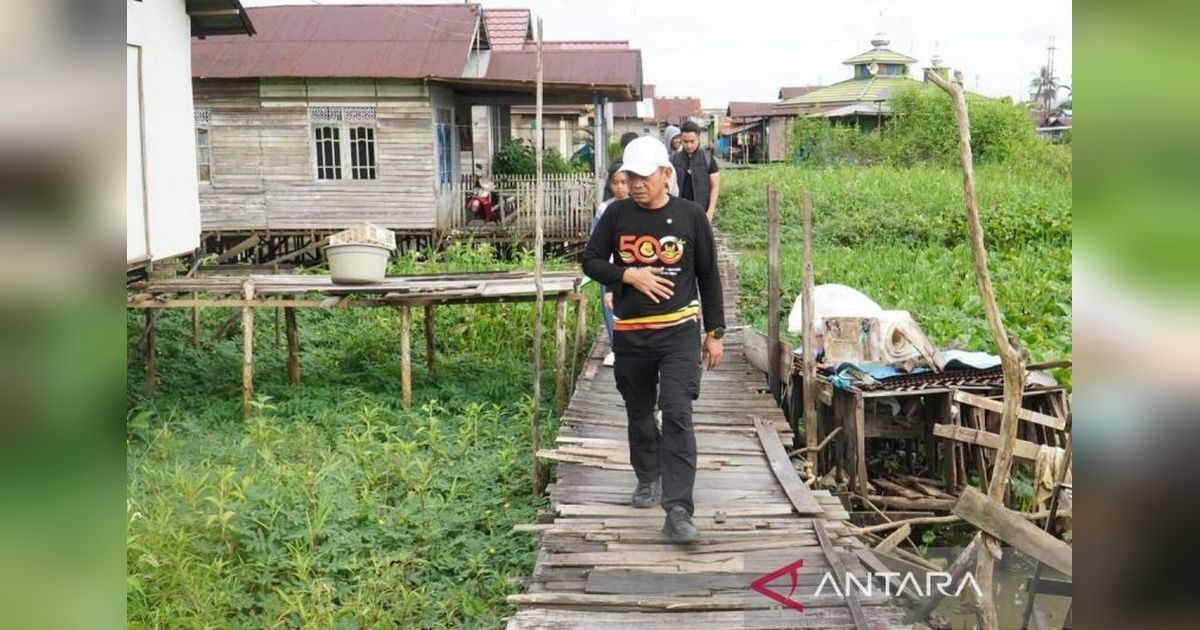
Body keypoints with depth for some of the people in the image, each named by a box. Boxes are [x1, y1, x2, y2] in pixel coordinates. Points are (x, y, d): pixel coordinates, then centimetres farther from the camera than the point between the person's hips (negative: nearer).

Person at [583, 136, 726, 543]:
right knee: (639, 413, 17)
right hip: (630, 334, 3)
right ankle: (648, 478, 41)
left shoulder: (690, 215, -1)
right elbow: (591, 261, 6)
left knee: (677, 414, -15)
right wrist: (629, 275, -13)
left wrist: (715, 332, 5)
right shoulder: (617, 215, 2)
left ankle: (678, 510, -16)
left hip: (680, 330, -3)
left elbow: (708, 276, 5)